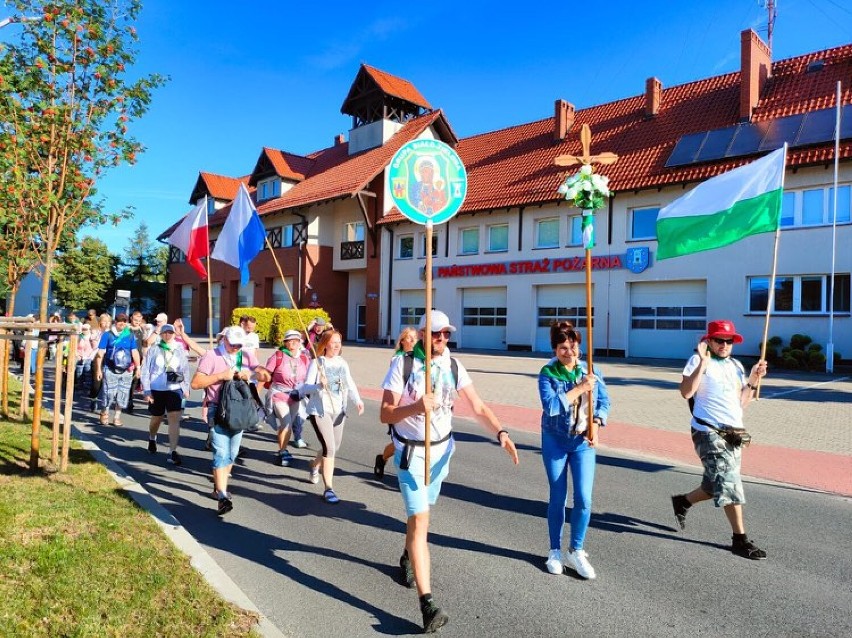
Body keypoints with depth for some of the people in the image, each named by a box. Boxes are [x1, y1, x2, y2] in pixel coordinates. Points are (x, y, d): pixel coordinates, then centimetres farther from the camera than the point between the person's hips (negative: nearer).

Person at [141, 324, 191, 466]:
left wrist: (186, 387, 8)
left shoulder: (180, 350, 2)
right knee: (157, 418, 17)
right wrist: (147, 391, -5)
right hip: (156, 389, 0)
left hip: (175, 389, 0)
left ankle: (172, 452, -11)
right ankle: (152, 439, 49)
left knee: (175, 418, -13)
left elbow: (185, 369, 9)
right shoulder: (154, 350, -1)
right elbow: (145, 370, -1)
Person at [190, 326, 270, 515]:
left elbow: (266, 376, 3)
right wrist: (220, 376, -17)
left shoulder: (246, 357, 8)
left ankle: (219, 486, 32)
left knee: (232, 453, 13)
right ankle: (223, 497, -13)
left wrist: (250, 374, -17)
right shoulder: (211, 356, -3)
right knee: (221, 453, -13)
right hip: (218, 410, -5)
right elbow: (195, 383, -8)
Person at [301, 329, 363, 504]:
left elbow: (350, 384, 5)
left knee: (334, 447, 17)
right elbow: (306, 388, -12)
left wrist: (358, 400, -12)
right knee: (329, 447, -15)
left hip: (339, 411, 6)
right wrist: (319, 385, -32)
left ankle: (314, 465, 49)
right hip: (320, 410, -6)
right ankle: (328, 489, -4)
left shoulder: (342, 363, 6)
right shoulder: (317, 363, -9)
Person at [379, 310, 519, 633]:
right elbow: (385, 415, -18)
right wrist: (415, 407, -37)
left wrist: (501, 433, -22)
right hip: (410, 451, -4)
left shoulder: (453, 367, -5)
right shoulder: (402, 365, -17)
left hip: (441, 449, 5)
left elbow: (478, 407, -6)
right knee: (420, 519, -12)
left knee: (420, 511, 21)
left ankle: (408, 557, 50)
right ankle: (427, 603, -10)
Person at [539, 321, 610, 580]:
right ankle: (555, 551, 26)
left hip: (583, 442, 2)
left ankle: (576, 552, 18)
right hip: (555, 441, -2)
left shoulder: (591, 371, -2)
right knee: (557, 498, 8)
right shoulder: (547, 374, -12)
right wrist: (580, 388, -24)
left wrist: (595, 426, -16)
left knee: (584, 499, -3)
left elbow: (604, 401, -1)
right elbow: (551, 406, -24)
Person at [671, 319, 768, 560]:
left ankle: (682, 502, 37)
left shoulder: (736, 366, 15)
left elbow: (741, 403, 15)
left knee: (717, 486, 14)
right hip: (709, 432, -7)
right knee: (729, 484, -7)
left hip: (734, 434, 7)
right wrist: (703, 363, -22)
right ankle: (740, 539, 6)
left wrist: (753, 380, 4)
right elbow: (686, 393, -19)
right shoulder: (698, 361, -5)